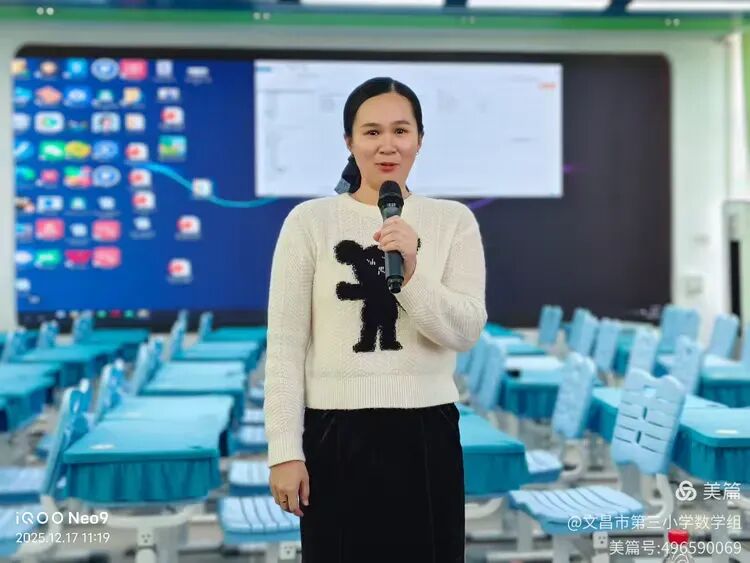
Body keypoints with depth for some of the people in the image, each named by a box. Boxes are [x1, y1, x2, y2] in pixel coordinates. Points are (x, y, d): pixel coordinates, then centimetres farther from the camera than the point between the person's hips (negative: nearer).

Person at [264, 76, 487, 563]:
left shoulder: (454, 221, 4)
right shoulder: (310, 221, -2)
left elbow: (467, 331, -4)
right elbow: (286, 345, -3)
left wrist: (412, 273, -20)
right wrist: (285, 450, -6)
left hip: (427, 434, 2)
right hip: (336, 434, -1)